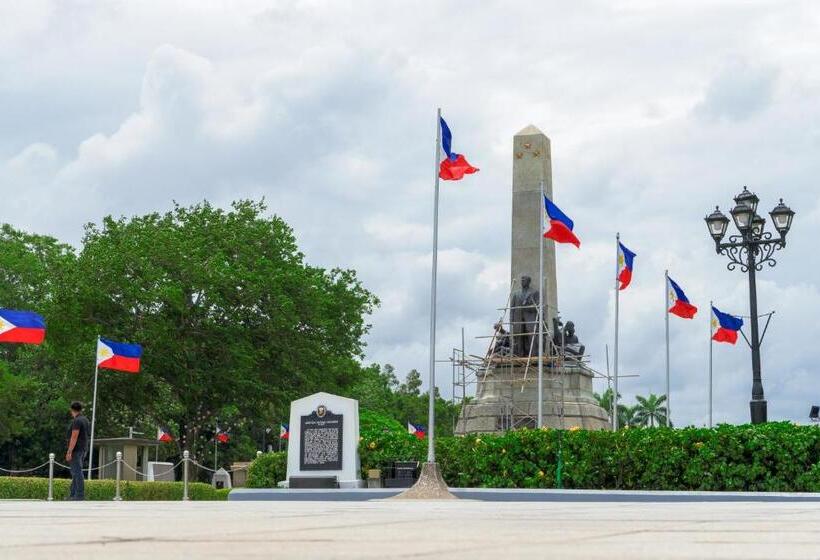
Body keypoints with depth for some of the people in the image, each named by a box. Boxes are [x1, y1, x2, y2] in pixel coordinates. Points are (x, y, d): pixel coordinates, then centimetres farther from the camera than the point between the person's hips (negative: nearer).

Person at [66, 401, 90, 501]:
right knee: (76, 472, 12)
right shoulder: (85, 420, 14)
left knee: (77, 472, -9)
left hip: (76, 450, -10)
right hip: (83, 449, 10)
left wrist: (69, 452, -21)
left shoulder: (77, 421, -15)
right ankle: (72, 495, 14)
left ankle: (80, 495, -11)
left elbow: (74, 437, -21)